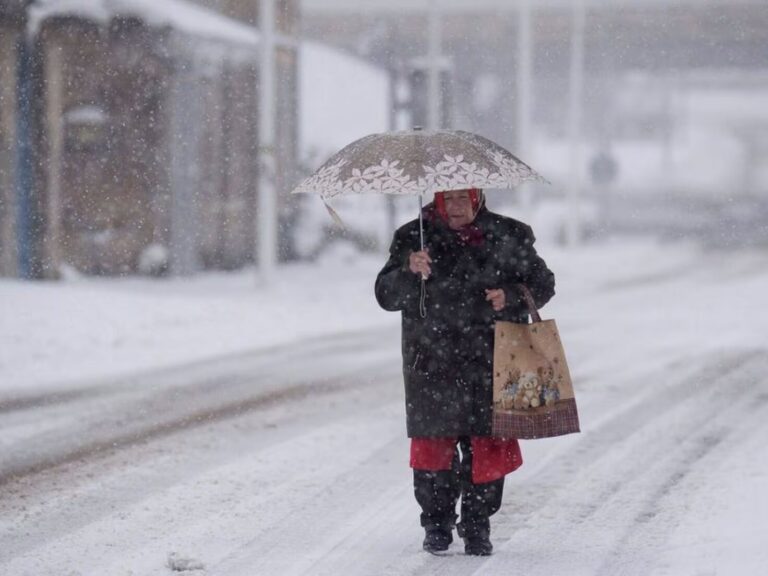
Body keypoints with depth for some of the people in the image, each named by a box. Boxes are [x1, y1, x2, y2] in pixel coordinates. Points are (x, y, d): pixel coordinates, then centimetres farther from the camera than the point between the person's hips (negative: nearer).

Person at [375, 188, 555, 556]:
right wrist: (409, 271, -23)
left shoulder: (508, 236, 5)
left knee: (488, 447, -1)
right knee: (434, 444, 1)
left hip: (491, 364, 0)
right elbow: (386, 296, -2)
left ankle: (477, 526, 14)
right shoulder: (414, 238, 3)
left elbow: (542, 283, 12)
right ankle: (437, 525, 18)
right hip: (432, 365, 0)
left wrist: (511, 297, -8)